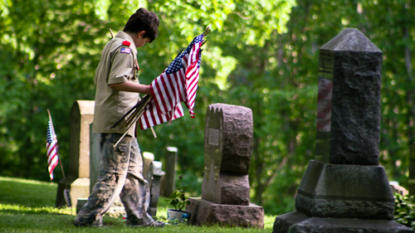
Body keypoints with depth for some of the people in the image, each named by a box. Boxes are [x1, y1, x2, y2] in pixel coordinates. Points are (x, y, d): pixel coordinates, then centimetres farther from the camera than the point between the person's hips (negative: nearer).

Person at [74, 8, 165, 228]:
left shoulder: (113, 44, 18)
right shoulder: (125, 48, -13)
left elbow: (98, 78, 24)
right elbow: (117, 81, -25)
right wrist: (148, 89, -23)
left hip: (107, 117, 11)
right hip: (118, 120, -11)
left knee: (133, 167, 15)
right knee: (114, 172, -7)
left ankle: (138, 216, 19)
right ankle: (88, 217, -6)